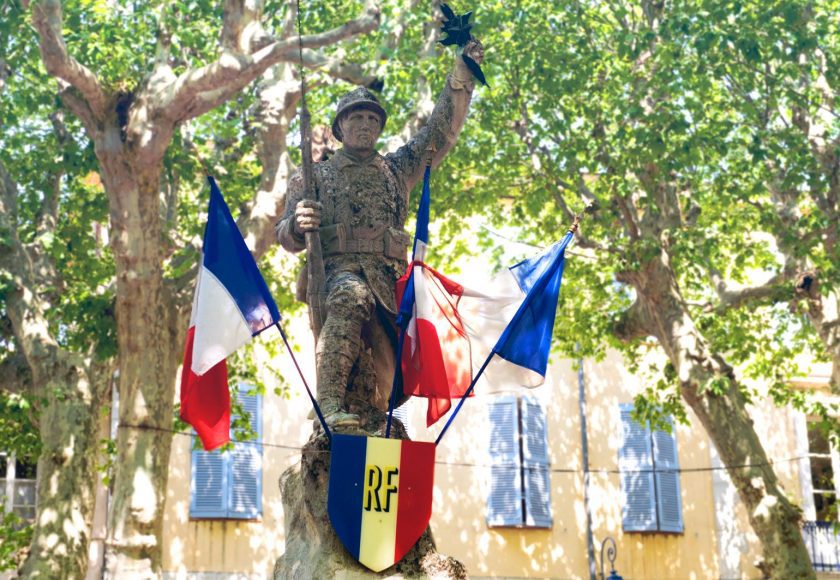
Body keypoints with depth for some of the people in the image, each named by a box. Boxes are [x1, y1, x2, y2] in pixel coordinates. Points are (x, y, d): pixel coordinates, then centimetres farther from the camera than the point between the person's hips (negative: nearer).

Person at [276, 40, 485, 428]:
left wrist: (462, 76, 7)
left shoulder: (397, 168, 27)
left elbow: (441, 130, 19)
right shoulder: (316, 175, 20)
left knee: (382, 373, -7)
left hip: (389, 278, 4)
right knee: (351, 295, -40)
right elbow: (287, 239, 14)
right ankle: (329, 403, -47)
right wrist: (298, 224, -12)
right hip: (337, 268, -4)